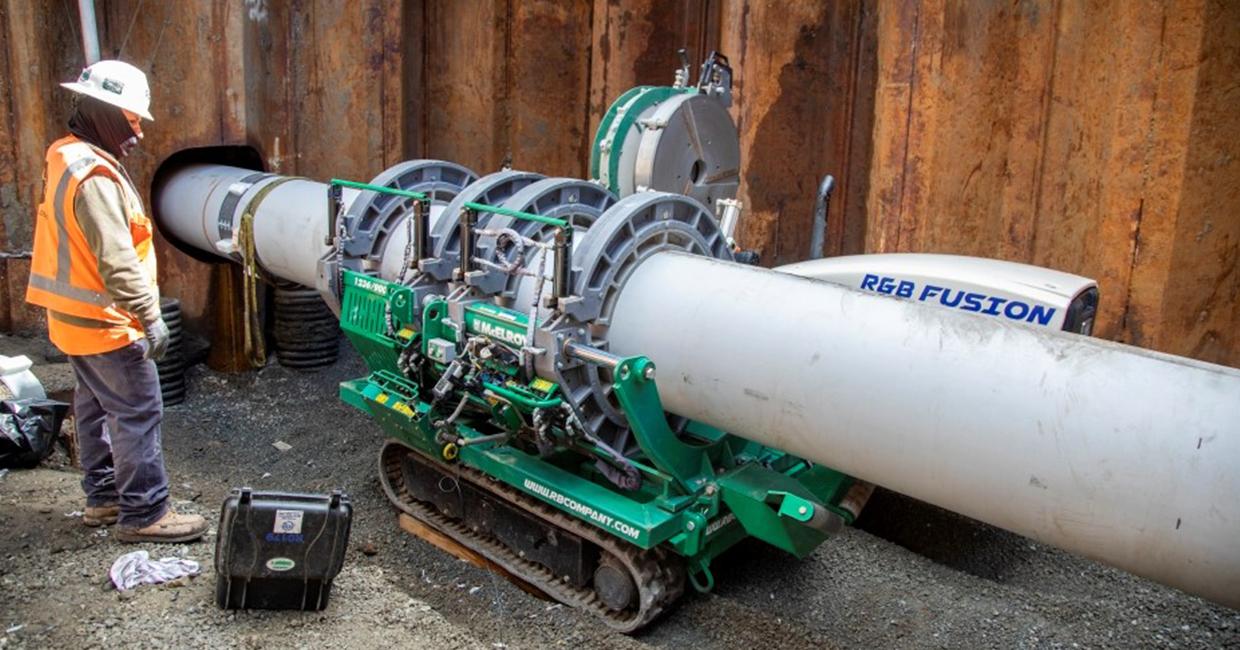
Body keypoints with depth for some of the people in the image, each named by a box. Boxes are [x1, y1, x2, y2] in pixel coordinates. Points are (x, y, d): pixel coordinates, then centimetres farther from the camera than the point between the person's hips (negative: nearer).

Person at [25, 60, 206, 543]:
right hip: (104, 322, -11)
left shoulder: (65, 157, 10)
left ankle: (103, 497, 32)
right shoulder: (94, 176, -22)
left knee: (97, 408, 19)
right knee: (138, 414, -3)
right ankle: (144, 514, 4)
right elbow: (116, 259, -27)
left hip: (73, 317, 11)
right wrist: (150, 316, -25)